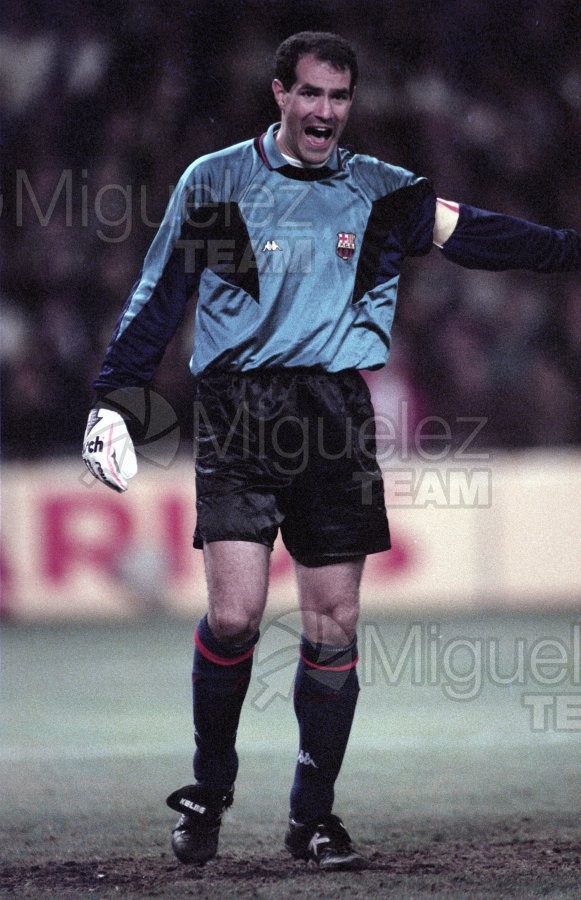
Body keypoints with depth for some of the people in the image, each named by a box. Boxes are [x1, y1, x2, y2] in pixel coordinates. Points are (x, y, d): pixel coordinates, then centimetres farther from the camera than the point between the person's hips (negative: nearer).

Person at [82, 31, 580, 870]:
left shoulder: (378, 192, 10)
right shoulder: (215, 181, 4)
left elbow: (474, 232, 3)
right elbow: (157, 297, 8)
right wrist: (111, 400, 2)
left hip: (336, 415, 2)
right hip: (238, 413, -2)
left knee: (334, 624, 0)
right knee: (234, 613, -14)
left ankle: (313, 815, 12)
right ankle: (209, 789, 8)